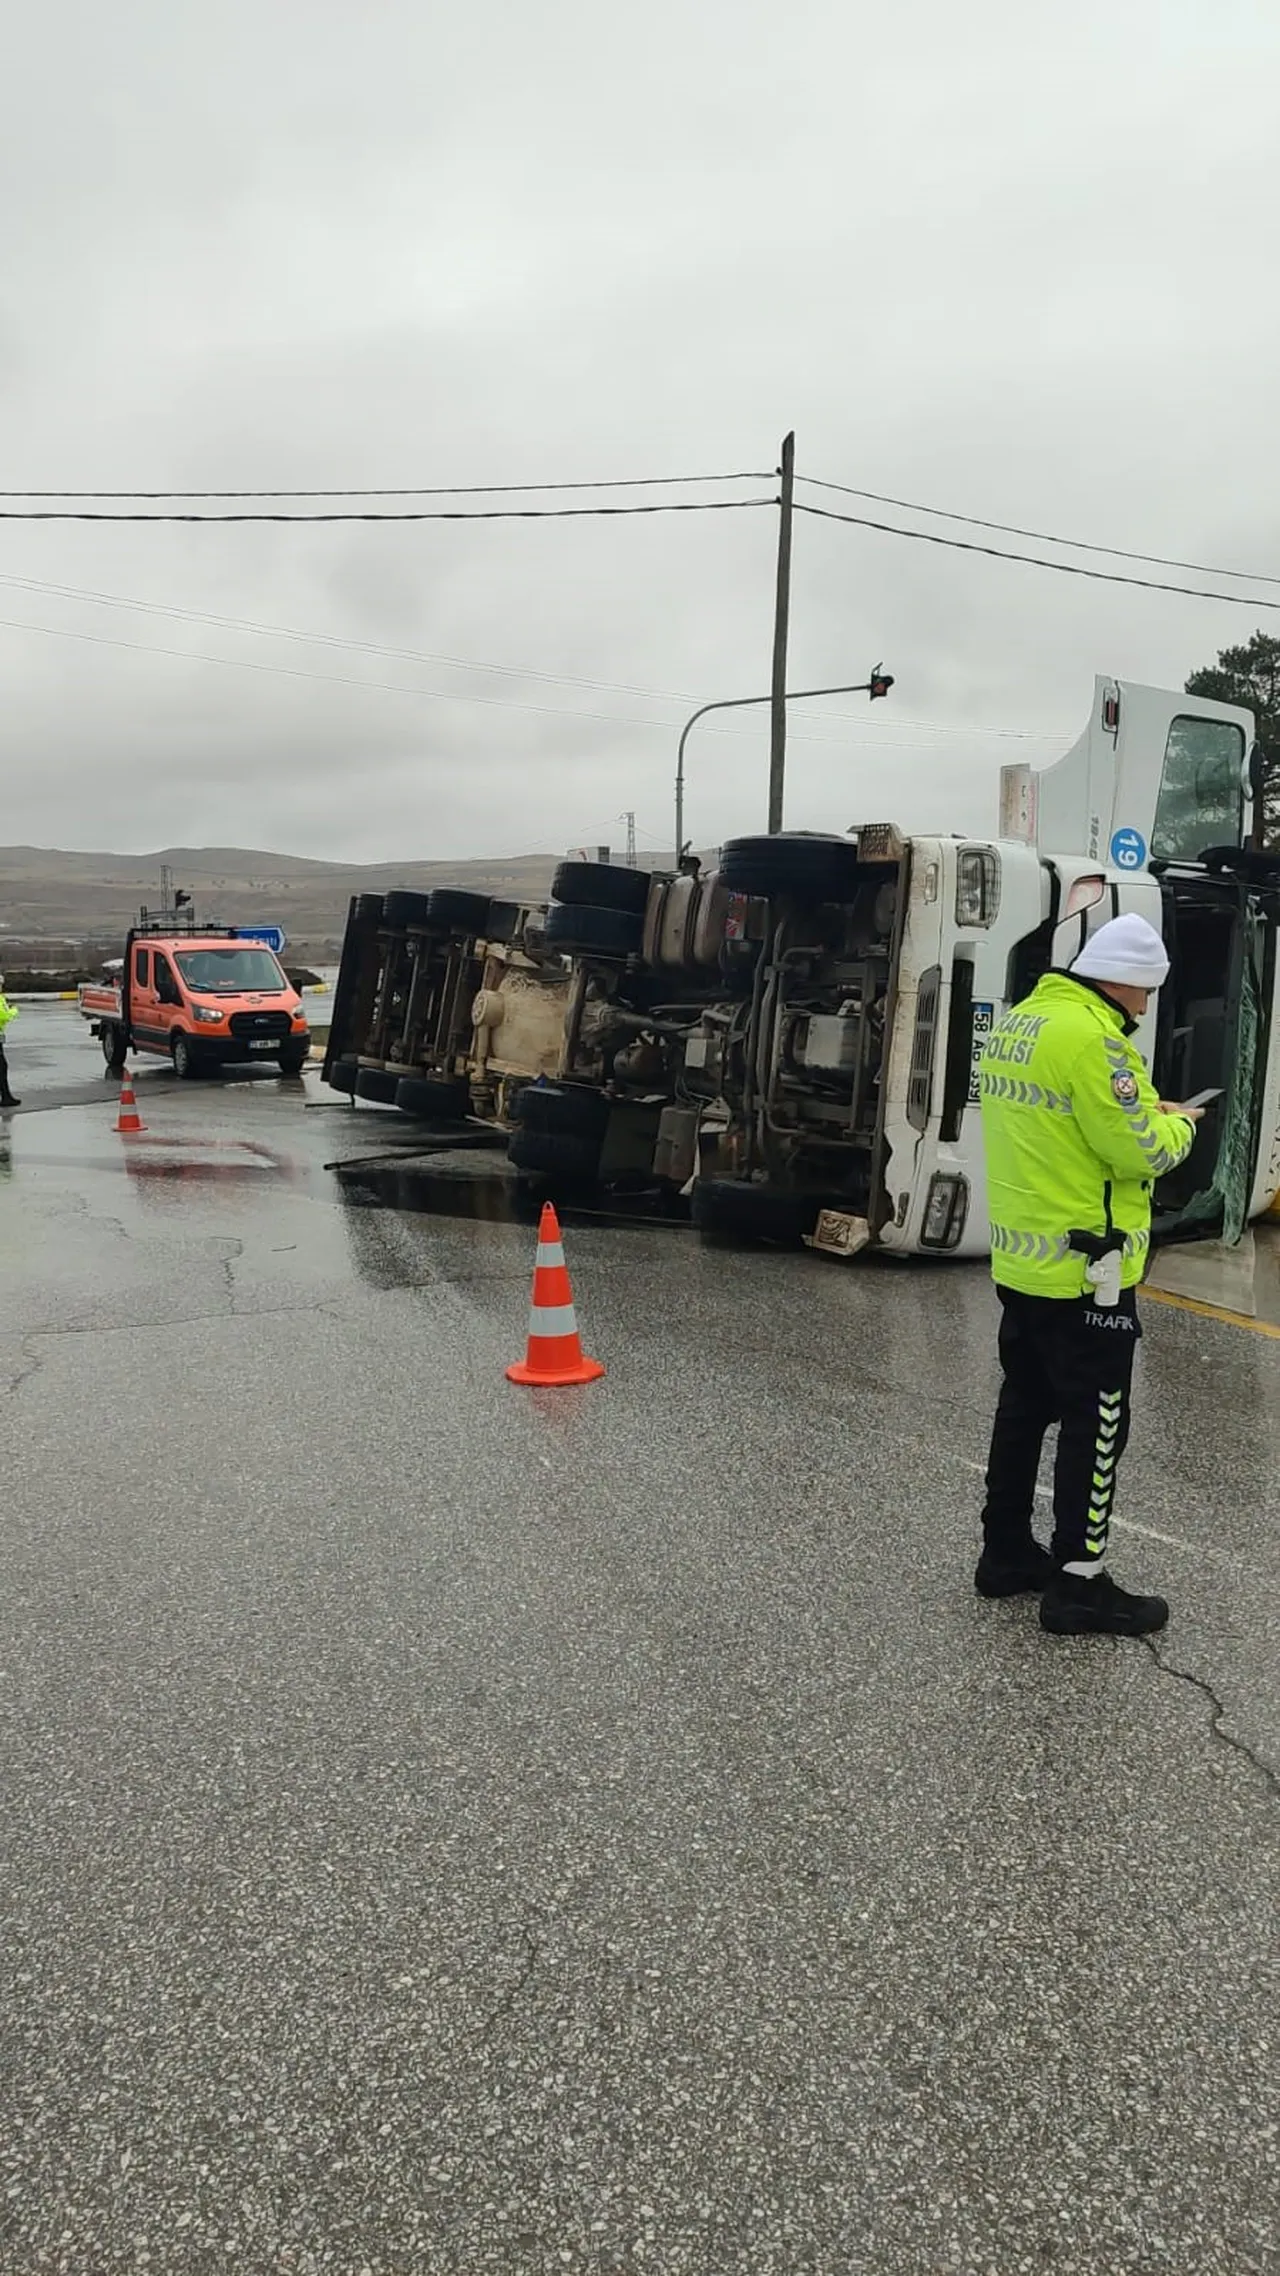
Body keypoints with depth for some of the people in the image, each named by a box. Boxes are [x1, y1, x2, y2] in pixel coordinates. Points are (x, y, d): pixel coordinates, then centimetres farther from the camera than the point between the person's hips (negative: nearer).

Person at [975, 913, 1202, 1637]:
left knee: (1025, 1407, 18)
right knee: (1097, 1424, 1)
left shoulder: (1021, 1021, 9)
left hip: (1022, 1260, 9)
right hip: (1083, 1270, -9)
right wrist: (1178, 1125, 0)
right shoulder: (1090, 1037, -21)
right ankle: (1079, 1584, 9)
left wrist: (1142, 1108, 10)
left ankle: (1007, 1551, 28)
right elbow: (1141, 1152, -20)